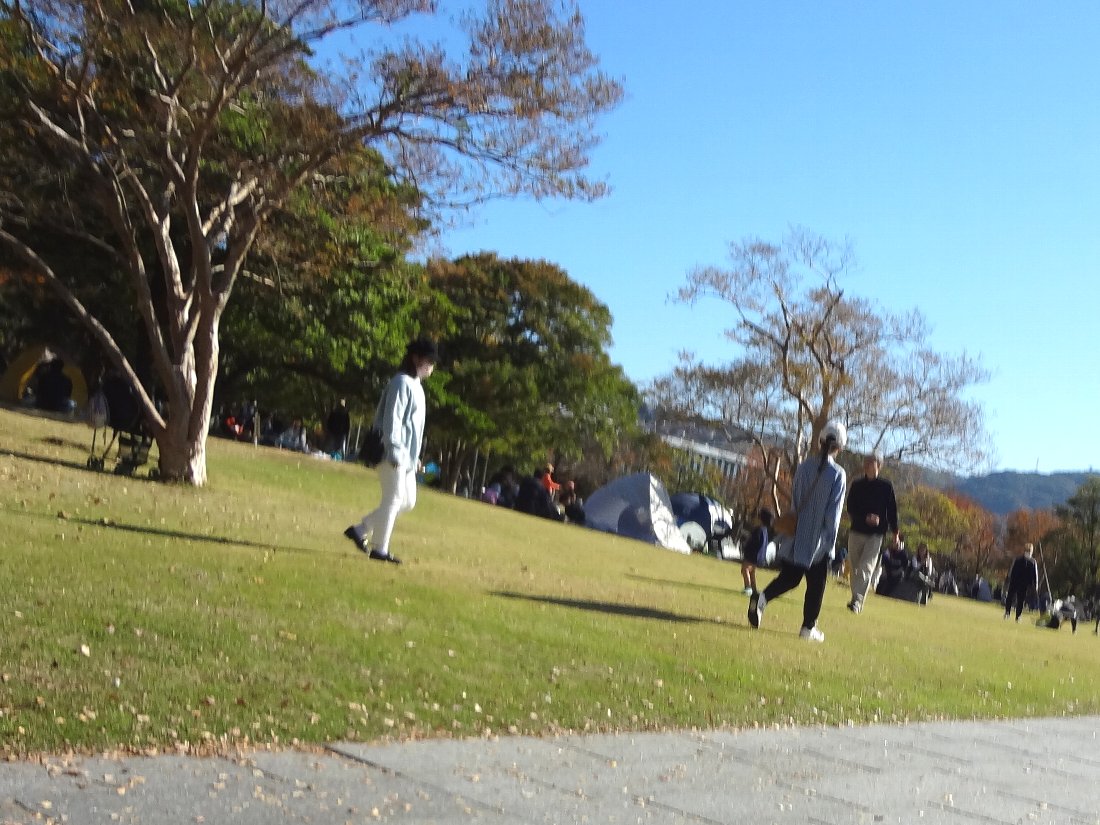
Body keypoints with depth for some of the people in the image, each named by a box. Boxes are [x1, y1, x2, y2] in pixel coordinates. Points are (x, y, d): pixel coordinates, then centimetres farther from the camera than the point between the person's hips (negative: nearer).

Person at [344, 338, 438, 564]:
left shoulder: (415, 385, 18)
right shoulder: (402, 382, -13)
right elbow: (392, 419, -20)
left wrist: (415, 455, 22)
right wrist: (394, 451, -25)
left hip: (406, 456, 10)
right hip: (394, 454, -10)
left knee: (408, 501, 12)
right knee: (393, 499, -6)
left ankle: (360, 529, 18)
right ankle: (379, 548, 3)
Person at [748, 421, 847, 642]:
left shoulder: (804, 467, 0)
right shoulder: (837, 474, -11)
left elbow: (794, 499, 6)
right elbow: (834, 512, -11)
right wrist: (830, 543, -5)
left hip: (797, 538, 4)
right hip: (818, 541, -4)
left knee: (788, 577, 12)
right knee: (816, 585, 9)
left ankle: (762, 597, -13)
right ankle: (809, 627, 12)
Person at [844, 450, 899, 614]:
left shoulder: (886, 487, -1)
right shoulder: (857, 485, 4)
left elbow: (892, 510, 4)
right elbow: (850, 509, -3)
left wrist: (895, 532, 6)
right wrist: (866, 518, -19)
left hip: (875, 535, -3)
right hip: (856, 532, 3)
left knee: (866, 567, -13)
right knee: (855, 568, 8)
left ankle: (857, 599, -20)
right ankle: (857, 600, 19)